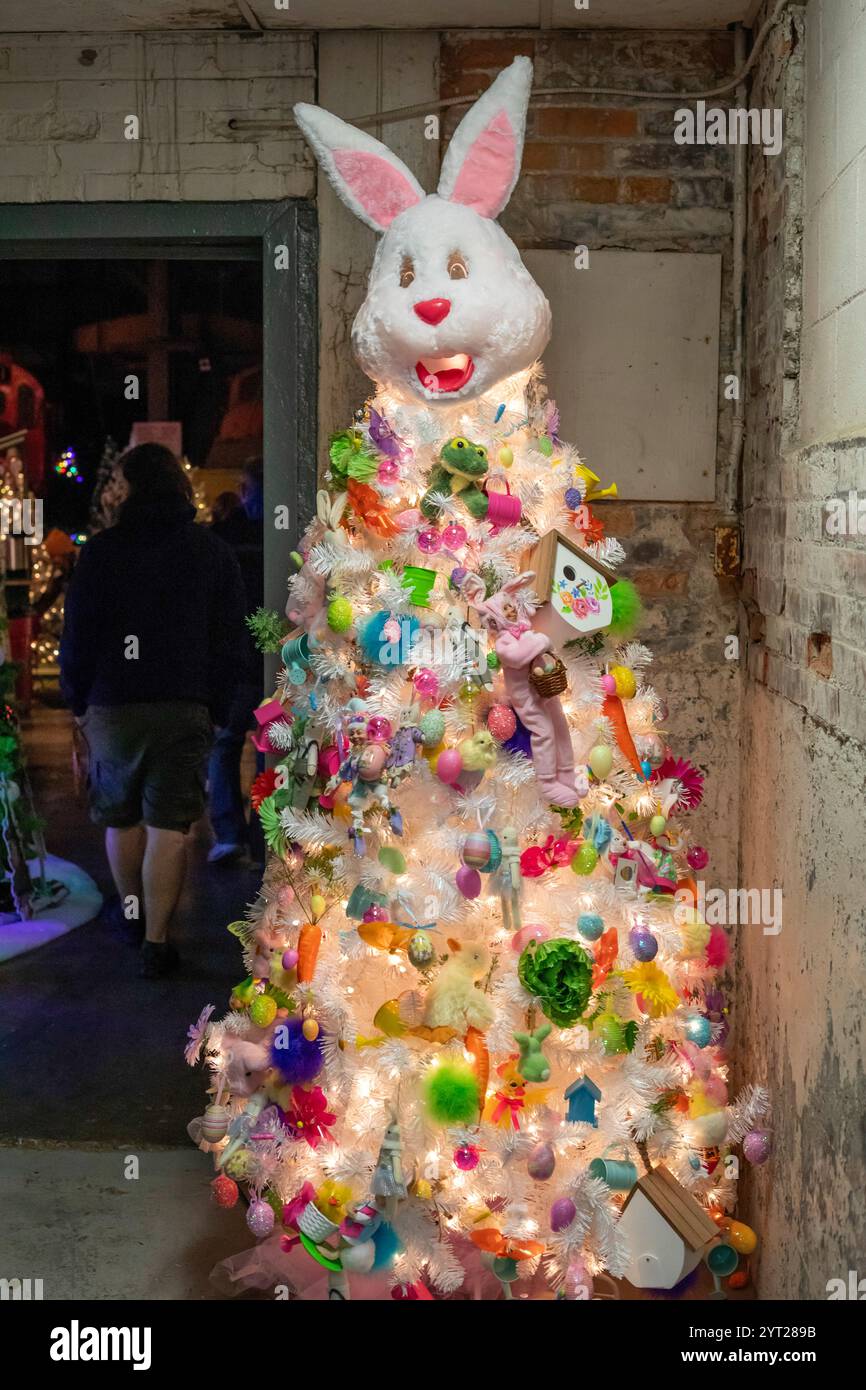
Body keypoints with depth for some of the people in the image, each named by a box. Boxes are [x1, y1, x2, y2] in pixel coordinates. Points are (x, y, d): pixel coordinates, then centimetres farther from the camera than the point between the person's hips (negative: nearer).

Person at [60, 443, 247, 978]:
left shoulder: (102, 550, -3)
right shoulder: (213, 550, 4)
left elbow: (79, 633, -1)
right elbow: (230, 639, 4)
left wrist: (78, 698, 10)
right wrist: (217, 708, 7)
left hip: (113, 706, 0)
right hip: (186, 707, 0)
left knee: (122, 820, 17)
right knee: (168, 827, 0)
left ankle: (131, 917, 33)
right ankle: (156, 942, 0)